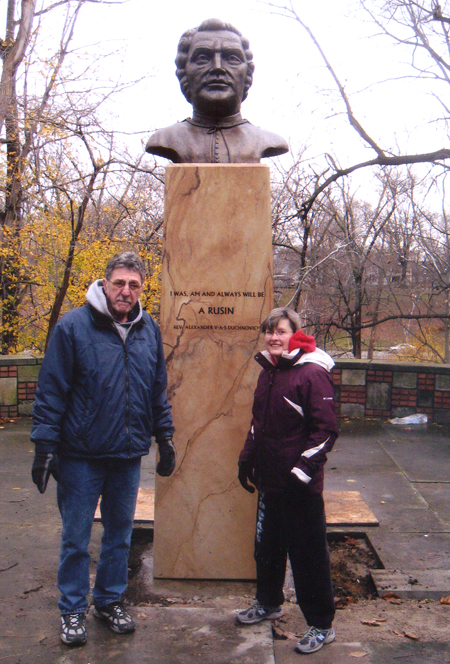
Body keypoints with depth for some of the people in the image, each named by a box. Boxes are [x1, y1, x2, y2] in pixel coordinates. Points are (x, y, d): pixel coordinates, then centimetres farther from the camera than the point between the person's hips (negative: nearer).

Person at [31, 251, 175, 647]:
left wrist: (165, 437, 11)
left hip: (129, 455, 4)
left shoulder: (149, 330, 5)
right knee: (76, 537, 9)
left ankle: (111, 600, 35)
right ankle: (73, 610, 27)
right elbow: (51, 391, -9)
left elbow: (158, 391, 13)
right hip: (81, 455, -4)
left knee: (120, 533, 17)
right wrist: (45, 445, -11)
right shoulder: (73, 327, -9)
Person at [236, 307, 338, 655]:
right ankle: (269, 603, 42)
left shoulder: (312, 373, -15)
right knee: (267, 545, 21)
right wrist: (247, 459, 18)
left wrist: (303, 470, -19)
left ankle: (322, 626, 17)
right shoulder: (268, 372, 10)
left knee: (308, 554, 2)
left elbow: (326, 429, -17)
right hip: (270, 480, 8)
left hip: (301, 486, -8)